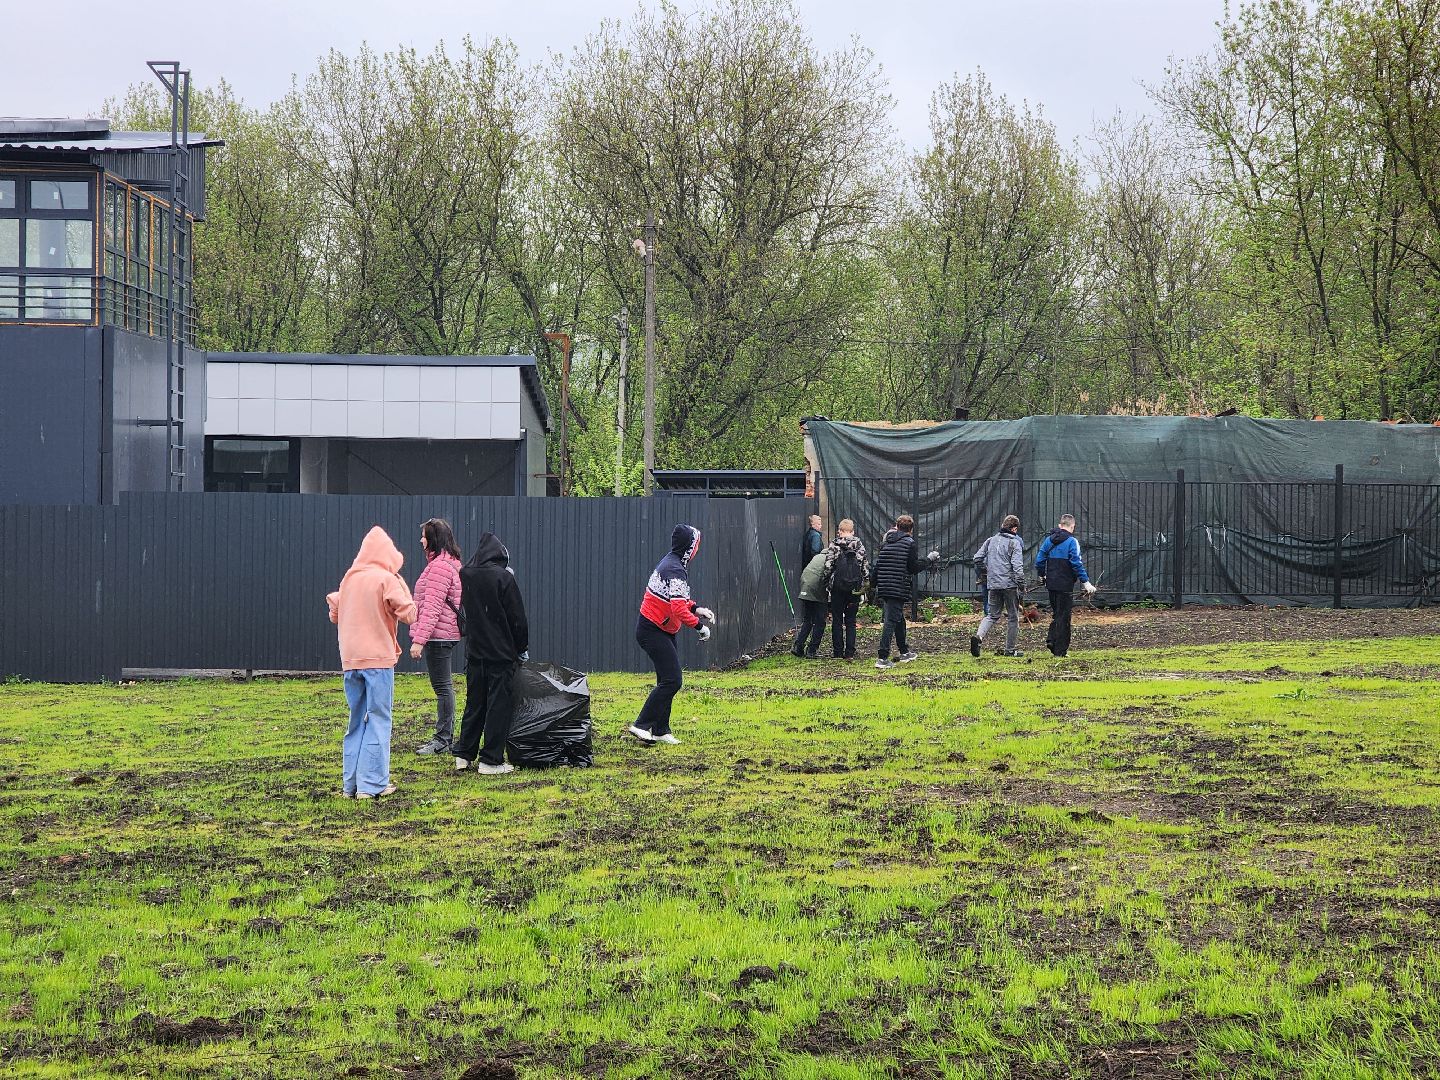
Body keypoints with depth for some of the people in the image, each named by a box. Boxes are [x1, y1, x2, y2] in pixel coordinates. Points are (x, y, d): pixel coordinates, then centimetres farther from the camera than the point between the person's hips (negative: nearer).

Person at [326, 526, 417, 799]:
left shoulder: (349, 578, 8)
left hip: (350, 659, 5)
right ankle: (372, 784, -6)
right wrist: (402, 585, 0)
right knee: (378, 720, -1)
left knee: (357, 721, 14)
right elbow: (409, 613, -12)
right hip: (378, 658, -5)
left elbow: (335, 615, 16)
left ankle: (350, 784, 14)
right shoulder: (387, 579, -9)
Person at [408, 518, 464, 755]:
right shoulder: (451, 563, 17)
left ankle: (442, 740, -5)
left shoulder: (439, 566, -16)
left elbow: (432, 607, -21)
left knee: (443, 687, -7)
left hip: (438, 635, -11)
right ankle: (446, 736, 20)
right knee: (444, 686, 14)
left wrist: (419, 639, -23)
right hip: (447, 633, 11)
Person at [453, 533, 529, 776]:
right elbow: (517, 618, -9)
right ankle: (490, 760, 1)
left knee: (474, 702, 15)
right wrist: (522, 649, 2)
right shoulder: (503, 577, -14)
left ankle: (463, 754, 16)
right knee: (499, 704, 1)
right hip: (501, 653, -5)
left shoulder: (465, 575, 0)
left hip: (474, 651, 5)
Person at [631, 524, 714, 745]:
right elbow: (678, 609, -30)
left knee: (669, 680, 11)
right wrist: (699, 626, -22)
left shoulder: (669, 562, 10)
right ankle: (641, 725, -12)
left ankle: (660, 731, 14)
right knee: (672, 680, -13)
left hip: (663, 631, 10)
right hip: (653, 631, -10)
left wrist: (696, 609, 11)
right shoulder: (675, 571, -22)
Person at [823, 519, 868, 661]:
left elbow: (828, 566, -10)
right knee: (851, 621, 8)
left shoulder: (833, 545, -4)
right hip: (855, 588, 1)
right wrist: (864, 583, 12)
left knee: (837, 621, 8)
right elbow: (864, 567, 0)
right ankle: (850, 653, 2)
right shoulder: (859, 546, 1)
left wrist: (828, 580, 5)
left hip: (838, 587, -1)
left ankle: (838, 653, 7)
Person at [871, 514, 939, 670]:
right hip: (899, 589, -7)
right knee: (891, 621, -8)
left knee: (899, 619, 22)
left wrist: (874, 583, 18)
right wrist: (929, 559, 4)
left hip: (883, 587, 7)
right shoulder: (910, 543, -5)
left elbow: (876, 566, 12)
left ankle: (904, 652, 35)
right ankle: (883, 658, -14)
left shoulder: (885, 542, 12)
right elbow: (914, 568, -8)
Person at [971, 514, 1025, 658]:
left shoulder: (991, 541, 8)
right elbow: (1017, 565, -17)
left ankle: (979, 636, -14)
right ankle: (1010, 650, 11)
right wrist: (1022, 583, -11)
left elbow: (978, 558, 9)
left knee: (992, 615, 12)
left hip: (993, 584, 5)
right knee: (1013, 617, 8)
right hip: (1009, 584, -5)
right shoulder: (1014, 543, -9)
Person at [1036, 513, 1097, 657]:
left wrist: (1043, 575, 25)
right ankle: (1060, 651, 3)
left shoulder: (1048, 540, 7)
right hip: (1065, 585, -5)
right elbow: (1077, 564, -17)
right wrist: (1085, 582, -14)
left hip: (1051, 584, 5)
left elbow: (1039, 560, 9)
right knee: (1063, 617, 2)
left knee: (1056, 613, 21)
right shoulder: (1071, 542, -11)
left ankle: (1051, 639, 4)